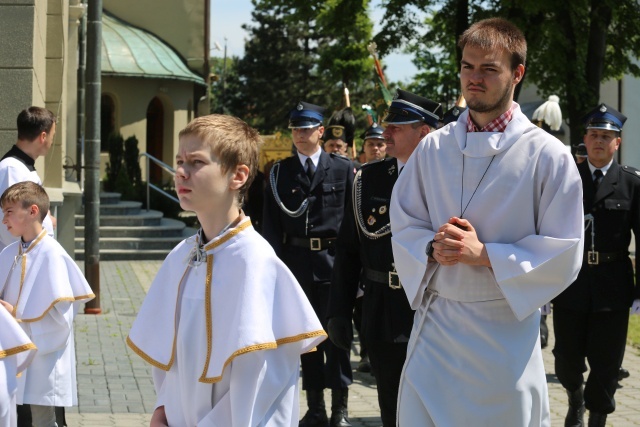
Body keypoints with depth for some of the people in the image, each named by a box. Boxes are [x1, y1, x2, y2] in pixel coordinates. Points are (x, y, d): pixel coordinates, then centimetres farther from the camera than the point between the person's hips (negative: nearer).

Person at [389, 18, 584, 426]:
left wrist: (485, 254, -16)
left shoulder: (548, 155, -6)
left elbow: (564, 254, -7)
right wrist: (433, 248, -11)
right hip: (435, 323, 3)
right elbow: (403, 226, 11)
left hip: (507, 328, -3)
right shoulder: (434, 148, 6)